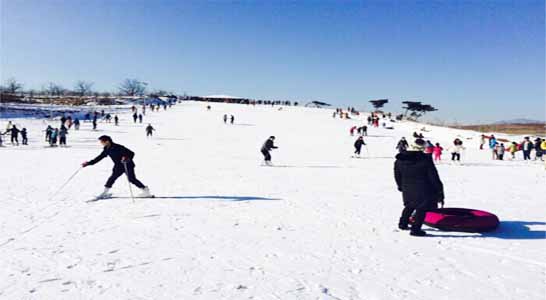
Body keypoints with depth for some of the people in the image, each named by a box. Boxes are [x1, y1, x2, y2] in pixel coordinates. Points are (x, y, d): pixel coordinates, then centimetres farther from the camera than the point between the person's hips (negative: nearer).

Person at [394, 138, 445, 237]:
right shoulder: (425, 160, -15)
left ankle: (403, 223, 33)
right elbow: (434, 177, -10)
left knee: (409, 206, 26)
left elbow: (397, 176, 11)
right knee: (422, 208, 6)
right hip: (424, 191, -5)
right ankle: (415, 229, 1)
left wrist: (401, 186, 29)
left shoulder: (400, 160, -1)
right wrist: (440, 193, -2)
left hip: (407, 190, 5)